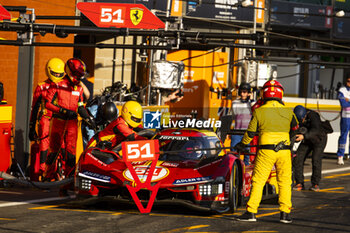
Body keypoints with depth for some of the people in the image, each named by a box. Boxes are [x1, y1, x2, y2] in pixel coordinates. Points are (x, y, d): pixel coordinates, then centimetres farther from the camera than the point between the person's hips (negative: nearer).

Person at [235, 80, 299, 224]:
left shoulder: (259, 112, -2)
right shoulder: (288, 112, 3)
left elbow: (251, 132, 3)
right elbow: (296, 130, 15)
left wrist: (242, 145, 19)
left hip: (266, 151, -2)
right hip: (284, 150, 2)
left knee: (258, 182, 3)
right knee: (284, 182, 9)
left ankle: (251, 212, 2)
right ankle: (285, 214, 7)